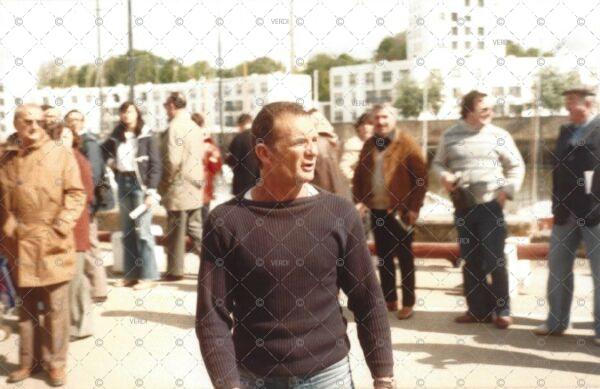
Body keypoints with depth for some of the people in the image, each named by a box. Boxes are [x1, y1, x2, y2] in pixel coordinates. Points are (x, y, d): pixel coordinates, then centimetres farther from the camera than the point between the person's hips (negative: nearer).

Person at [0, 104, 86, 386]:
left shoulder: (61, 155, -2)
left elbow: (76, 193, -4)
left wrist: (62, 226, -14)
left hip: (52, 245, -3)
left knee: (55, 306, 3)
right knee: (25, 306, 13)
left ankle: (56, 362, 15)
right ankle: (29, 360, 25)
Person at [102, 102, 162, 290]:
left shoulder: (146, 136, -3)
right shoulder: (116, 136, 10)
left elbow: (156, 164, -7)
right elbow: (102, 153, 17)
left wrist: (151, 191, -12)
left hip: (140, 183, -5)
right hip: (123, 182, 5)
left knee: (142, 230, -5)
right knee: (127, 230, 9)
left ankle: (148, 276, 2)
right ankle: (130, 274, 17)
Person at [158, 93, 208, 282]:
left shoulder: (174, 127, -15)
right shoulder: (195, 127, 11)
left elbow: (172, 160, -21)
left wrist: (165, 183, -9)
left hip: (178, 188, -8)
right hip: (195, 187, 8)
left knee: (175, 232, 3)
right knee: (195, 228, 14)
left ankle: (175, 271, 11)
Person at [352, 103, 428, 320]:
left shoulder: (407, 144, -6)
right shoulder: (369, 145, 11)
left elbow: (421, 177, -9)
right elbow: (359, 175, 15)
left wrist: (414, 207, -13)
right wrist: (359, 201, 3)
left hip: (400, 211, -5)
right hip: (377, 210, 5)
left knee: (404, 257, 2)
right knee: (383, 256, 11)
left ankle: (408, 304, 9)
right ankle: (389, 300, 22)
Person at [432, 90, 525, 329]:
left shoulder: (499, 135, -2)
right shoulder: (450, 135, 3)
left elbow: (516, 166, 4)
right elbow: (438, 163, 12)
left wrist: (508, 191, -8)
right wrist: (443, 175, -9)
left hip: (491, 206, -3)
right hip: (462, 207, 3)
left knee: (494, 260, -2)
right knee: (470, 261, 9)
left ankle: (502, 311, 10)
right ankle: (478, 309, 20)